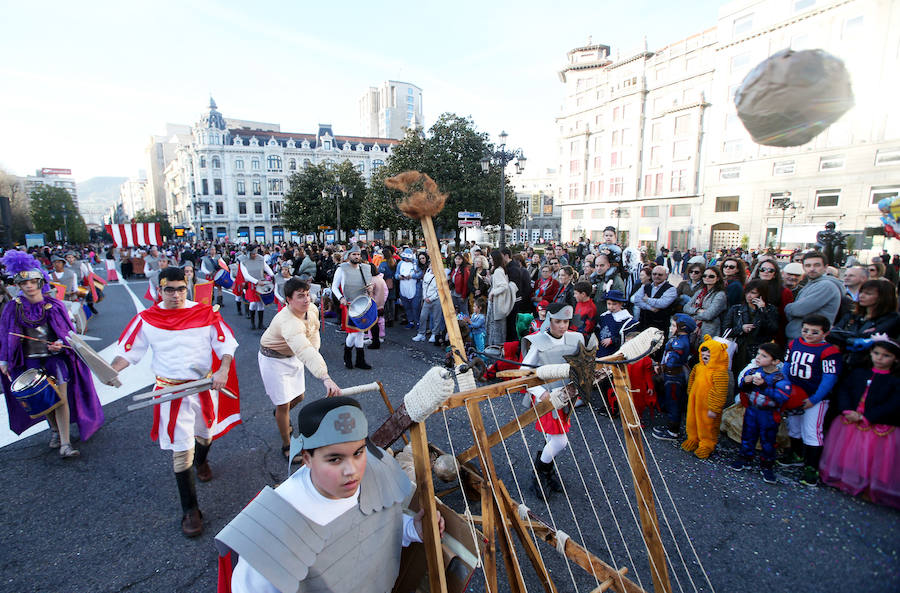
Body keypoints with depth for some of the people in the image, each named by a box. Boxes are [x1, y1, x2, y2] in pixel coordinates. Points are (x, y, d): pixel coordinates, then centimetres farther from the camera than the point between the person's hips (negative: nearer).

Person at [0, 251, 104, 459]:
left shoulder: (54, 305, -3)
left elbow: (68, 331, 4)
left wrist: (61, 344, -15)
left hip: (56, 356, -2)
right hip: (31, 360, 2)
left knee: (61, 397, -8)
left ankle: (65, 443, -5)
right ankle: (55, 429, 36)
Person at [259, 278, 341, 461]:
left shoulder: (312, 309, -16)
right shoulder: (289, 322, -42)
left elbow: (314, 332, 7)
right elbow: (305, 353, -56)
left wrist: (314, 347, -10)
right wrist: (326, 379, -65)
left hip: (293, 356, 7)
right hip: (273, 360, -7)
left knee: (298, 397, 19)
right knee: (284, 404, -1)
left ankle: (279, 413, 53)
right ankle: (286, 445, 22)